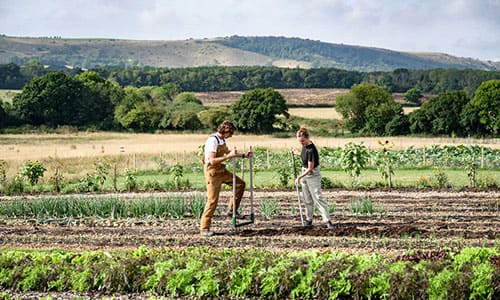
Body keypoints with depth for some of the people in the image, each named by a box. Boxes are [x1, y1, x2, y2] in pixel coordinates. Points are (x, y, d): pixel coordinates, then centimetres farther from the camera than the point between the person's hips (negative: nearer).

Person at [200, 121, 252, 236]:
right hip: (212, 172, -9)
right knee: (212, 200, -8)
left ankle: (231, 210, 17)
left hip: (221, 170, 9)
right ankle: (204, 228, 0)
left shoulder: (222, 140, 8)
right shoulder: (213, 140, -21)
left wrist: (244, 155, 18)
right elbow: (212, 160, -28)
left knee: (240, 184, 9)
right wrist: (228, 156, -28)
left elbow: (227, 152, 25)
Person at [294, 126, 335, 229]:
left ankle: (328, 221, -13)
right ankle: (309, 220, 22)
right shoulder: (304, 146, 0)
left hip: (313, 175, -8)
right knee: (307, 200, 13)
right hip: (305, 174, 8)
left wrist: (299, 177, -16)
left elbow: (310, 168, -22)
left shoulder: (311, 150, -26)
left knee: (318, 198, -12)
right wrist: (297, 153, 10)